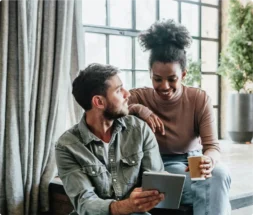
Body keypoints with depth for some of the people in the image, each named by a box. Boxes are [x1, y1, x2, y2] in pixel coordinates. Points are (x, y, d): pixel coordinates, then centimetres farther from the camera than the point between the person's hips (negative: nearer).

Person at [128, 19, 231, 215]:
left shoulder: (200, 99, -8)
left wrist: (208, 160, -37)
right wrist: (138, 109, -33)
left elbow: (212, 145, -13)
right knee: (209, 185, -31)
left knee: (220, 174, -32)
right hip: (159, 167, -2)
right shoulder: (140, 97, -9)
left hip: (192, 163, 3)